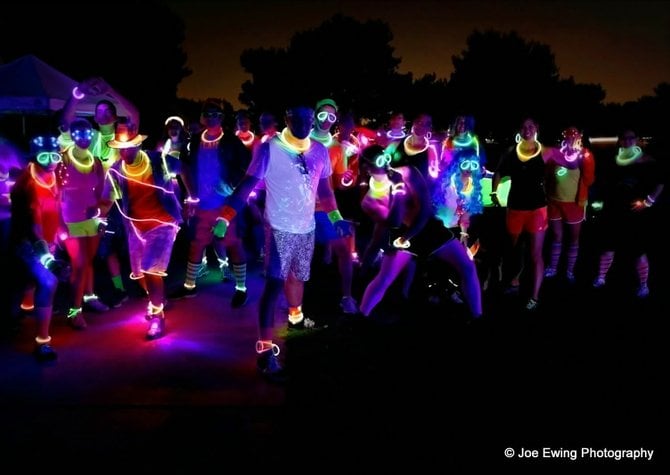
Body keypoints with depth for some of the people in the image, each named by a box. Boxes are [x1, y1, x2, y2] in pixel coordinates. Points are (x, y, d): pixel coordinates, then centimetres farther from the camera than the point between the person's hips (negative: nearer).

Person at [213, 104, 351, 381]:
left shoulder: (319, 151, 2)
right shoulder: (269, 149, -14)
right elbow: (247, 185, -17)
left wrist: (335, 216, 16)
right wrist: (224, 218, -26)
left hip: (307, 228, 6)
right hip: (280, 229, -6)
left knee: (298, 276, 24)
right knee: (274, 284, -9)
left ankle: (296, 317, 50)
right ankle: (265, 350, -6)